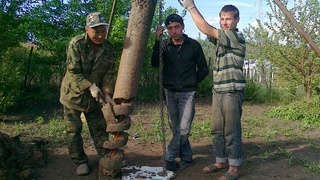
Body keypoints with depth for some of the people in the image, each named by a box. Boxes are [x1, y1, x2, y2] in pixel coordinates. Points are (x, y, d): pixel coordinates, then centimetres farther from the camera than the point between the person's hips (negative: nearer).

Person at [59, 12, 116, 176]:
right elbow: (73, 72, -21)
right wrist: (91, 86, -30)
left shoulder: (108, 48, -6)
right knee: (74, 131, 5)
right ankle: (80, 162, 21)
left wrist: (107, 95, -15)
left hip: (93, 97, 3)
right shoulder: (76, 44, -18)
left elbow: (109, 74, -5)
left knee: (100, 129, 9)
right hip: (73, 94, -3)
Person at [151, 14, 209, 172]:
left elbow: (203, 69, 6)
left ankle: (169, 157, 7)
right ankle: (186, 158, 24)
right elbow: (155, 64, -15)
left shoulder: (194, 45, -3)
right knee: (175, 128, 9)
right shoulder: (165, 45, 1)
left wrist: (192, 82, 2)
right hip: (169, 92, 3)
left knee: (183, 129, -9)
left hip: (187, 93, -2)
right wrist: (157, 41, -21)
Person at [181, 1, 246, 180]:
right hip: (218, 91, 8)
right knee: (217, 130, 12)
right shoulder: (221, 38, 16)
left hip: (232, 92, -8)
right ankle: (221, 161, 24)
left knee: (231, 131, -2)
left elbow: (207, 29, -16)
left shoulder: (237, 37, -9)